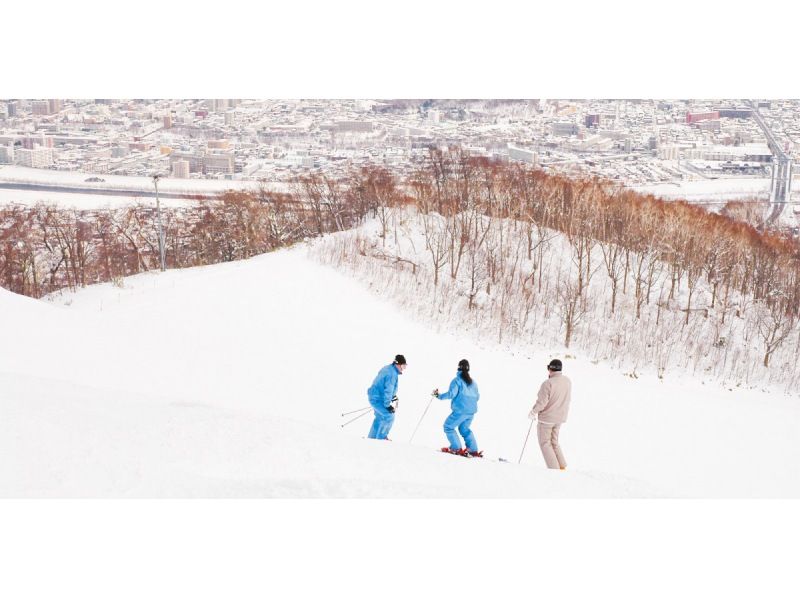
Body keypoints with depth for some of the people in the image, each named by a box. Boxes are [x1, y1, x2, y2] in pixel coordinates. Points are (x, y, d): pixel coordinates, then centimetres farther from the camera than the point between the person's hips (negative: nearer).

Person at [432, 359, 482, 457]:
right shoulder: (473, 382, 12)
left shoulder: (457, 380, -7)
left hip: (460, 410, -7)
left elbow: (451, 394, -16)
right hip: (472, 411, 7)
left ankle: (456, 448, -3)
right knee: (464, 429, 24)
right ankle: (473, 450, 16)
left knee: (448, 426, 6)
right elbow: (477, 396, 17)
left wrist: (439, 396, -5)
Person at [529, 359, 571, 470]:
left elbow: (541, 402, -21)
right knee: (554, 442, 21)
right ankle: (562, 466, 15)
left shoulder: (548, 383, -23)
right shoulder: (567, 381, -1)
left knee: (545, 443, 5)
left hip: (546, 417, -7)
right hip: (560, 418, 7)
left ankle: (554, 468, -1)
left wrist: (533, 412, -4)